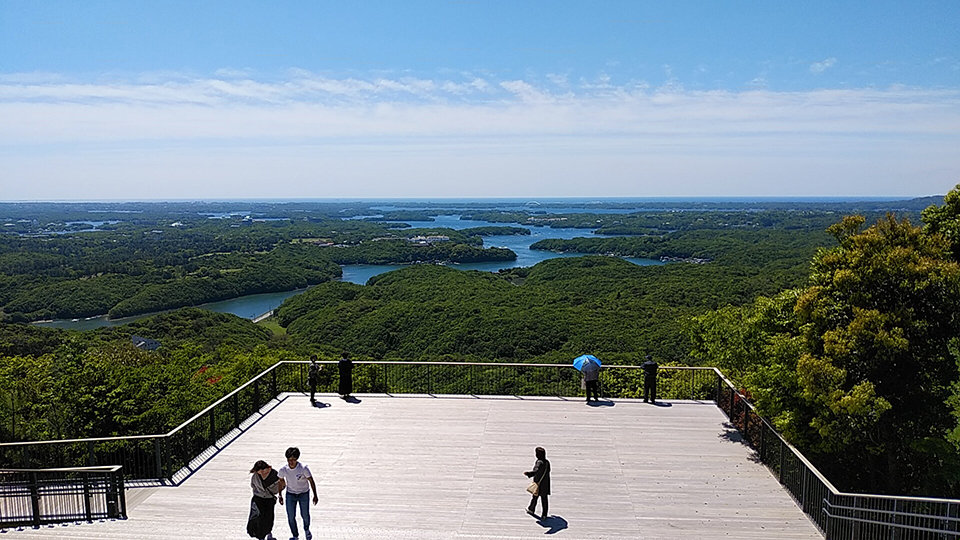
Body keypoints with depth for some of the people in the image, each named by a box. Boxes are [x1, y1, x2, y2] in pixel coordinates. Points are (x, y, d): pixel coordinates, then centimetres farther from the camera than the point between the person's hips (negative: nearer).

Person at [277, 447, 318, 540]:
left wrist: (315, 495, -11)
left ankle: (306, 530, 40)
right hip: (290, 494, 2)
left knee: (305, 515, 7)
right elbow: (281, 481, 2)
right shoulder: (283, 469, -18)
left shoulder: (304, 468, -26)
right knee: (291, 517, -2)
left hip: (304, 494, -1)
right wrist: (280, 495, 11)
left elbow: (311, 481, -14)